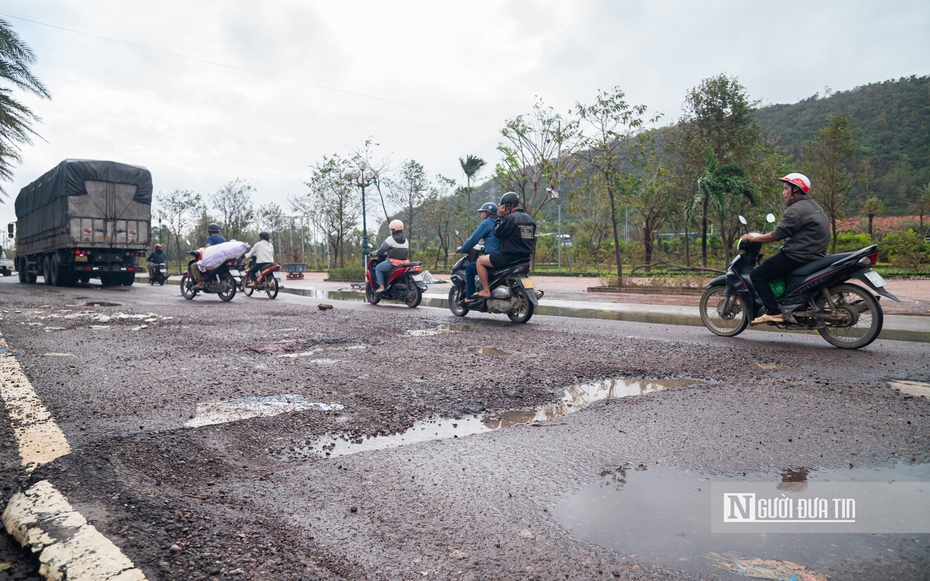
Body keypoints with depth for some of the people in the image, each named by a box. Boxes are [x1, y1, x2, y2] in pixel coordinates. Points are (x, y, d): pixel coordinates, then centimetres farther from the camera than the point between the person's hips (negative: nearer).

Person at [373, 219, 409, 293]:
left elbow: (382, 250, -5)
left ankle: (381, 287, 0)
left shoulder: (391, 239, -7)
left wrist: (375, 253, 16)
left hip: (393, 262, -8)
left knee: (378, 268, 10)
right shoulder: (405, 240, 15)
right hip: (404, 263, 8)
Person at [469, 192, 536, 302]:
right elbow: (532, 239, 20)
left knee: (480, 261, 1)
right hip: (525, 257, 9)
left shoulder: (510, 217, -13)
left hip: (509, 256, -9)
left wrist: (500, 217, -3)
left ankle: (486, 291, -4)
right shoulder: (529, 218, 14)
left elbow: (498, 233, -9)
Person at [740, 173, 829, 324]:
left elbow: (779, 234, -18)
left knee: (757, 275, -9)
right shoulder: (813, 205, 18)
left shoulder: (796, 209, -14)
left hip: (798, 255, -11)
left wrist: (753, 238, -8)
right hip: (815, 254, 11)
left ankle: (773, 312, -18)